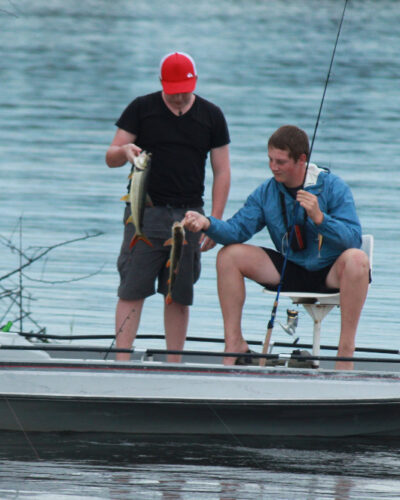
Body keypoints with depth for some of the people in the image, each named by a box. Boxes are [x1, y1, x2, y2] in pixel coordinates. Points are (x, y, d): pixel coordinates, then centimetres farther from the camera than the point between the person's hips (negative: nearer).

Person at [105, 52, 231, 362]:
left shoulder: (211, 116, 8)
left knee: (180, 296, 3)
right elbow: (111, 158, 5)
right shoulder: (141, 109, 5)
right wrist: (124, 151, -21)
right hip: (145, 212, -1)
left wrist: (214, 223, 1)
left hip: (188, 214, 1)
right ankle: (122, 363, -9)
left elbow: (222, 172, 9)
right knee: (132, 291, -7)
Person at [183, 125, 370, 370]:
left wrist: (319, 218, -36)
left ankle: (346, 353, -32)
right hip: (290, 272, 4)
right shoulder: (266, 192, 1)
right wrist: (208, 224, -28)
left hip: (330, 275, -4)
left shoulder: (333, 187, -13)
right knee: (229, 255, -9)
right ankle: (235, 344, -4)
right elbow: (237, 228, -9)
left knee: (356, 259, -37)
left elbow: (354, 238, -22)